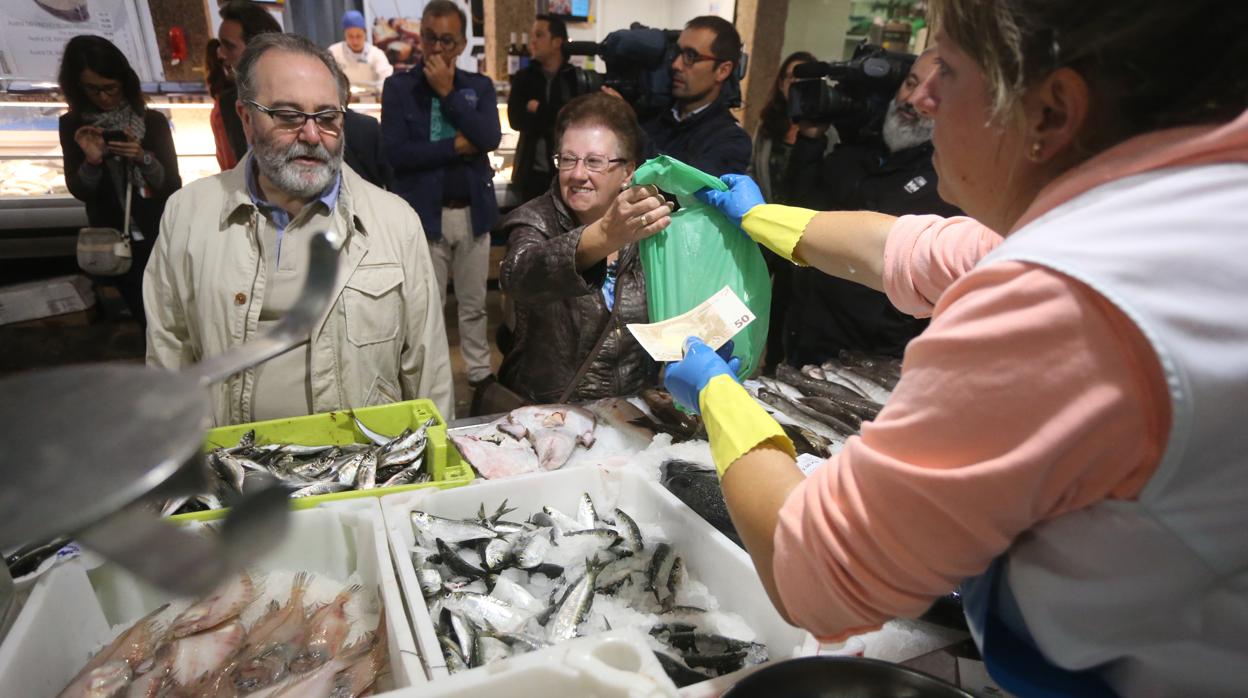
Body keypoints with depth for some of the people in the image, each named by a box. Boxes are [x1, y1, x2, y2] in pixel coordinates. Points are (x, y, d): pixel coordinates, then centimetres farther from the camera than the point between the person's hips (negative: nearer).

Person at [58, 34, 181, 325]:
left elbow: (173, 185, -6)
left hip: (162, 237, -1)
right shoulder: (74, 126, 0)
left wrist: (143, 157, -24)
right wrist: (91, 161, -21)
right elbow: (80, 191, -2)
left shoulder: (153, 121, -5)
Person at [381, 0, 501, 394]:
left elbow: (491, 139, -11)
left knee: (474, 303, 13)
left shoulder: (480, 87, 7)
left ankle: (480, 371, 27)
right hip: (424, 213, -2)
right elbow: (395, 153, -12)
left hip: (473, 212, 2)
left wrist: (448, 93, -11)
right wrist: (457, 146, -12)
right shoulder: (399, 86, 0)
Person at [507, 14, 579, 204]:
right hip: (534, 170, 2)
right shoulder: (523, 78, 9)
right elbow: (517, 120, -5)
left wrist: (539, 110, -8)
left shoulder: (577, 78, 4)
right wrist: (560, 119, -11)